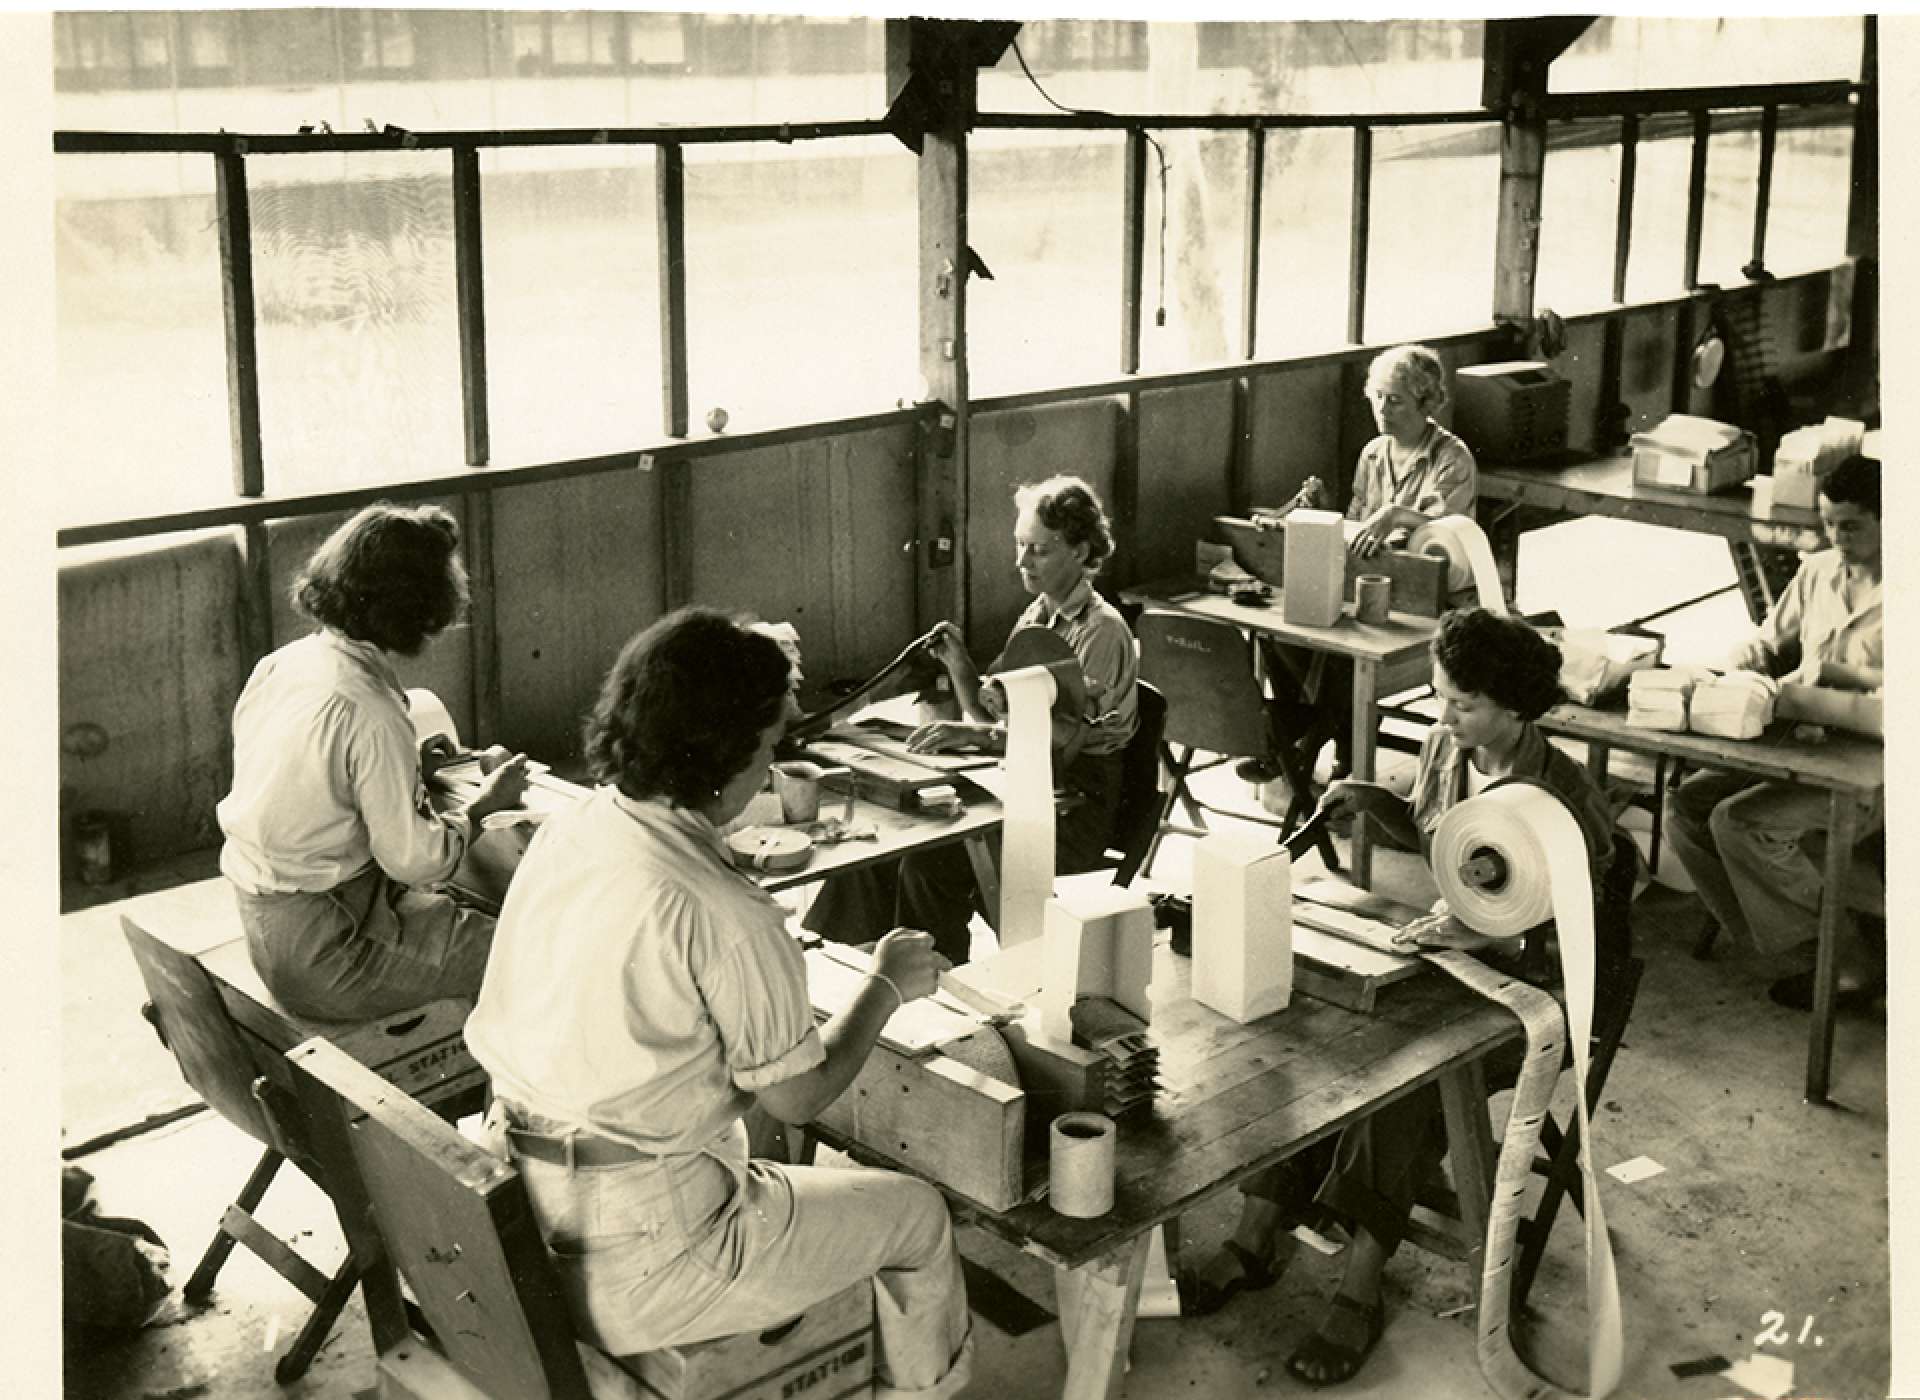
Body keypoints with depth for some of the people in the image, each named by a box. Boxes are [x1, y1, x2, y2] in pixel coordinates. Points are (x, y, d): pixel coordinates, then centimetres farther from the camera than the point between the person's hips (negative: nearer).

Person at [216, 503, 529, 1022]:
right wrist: (484, 803, -3)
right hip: (322, 954, -9)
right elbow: (414, 858, -19)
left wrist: (408, 767, 14)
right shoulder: (370, 711, -25)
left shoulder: (278, 665, 1)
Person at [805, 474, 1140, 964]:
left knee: (930, 861, -27)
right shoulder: (1036, 617, 14)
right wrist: (958, 662, -2)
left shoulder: (1102, 630, -11)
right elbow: (991, 714, 14)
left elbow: (1064, 741, -21)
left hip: (1075, 806, -7)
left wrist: (977, 734, -30)